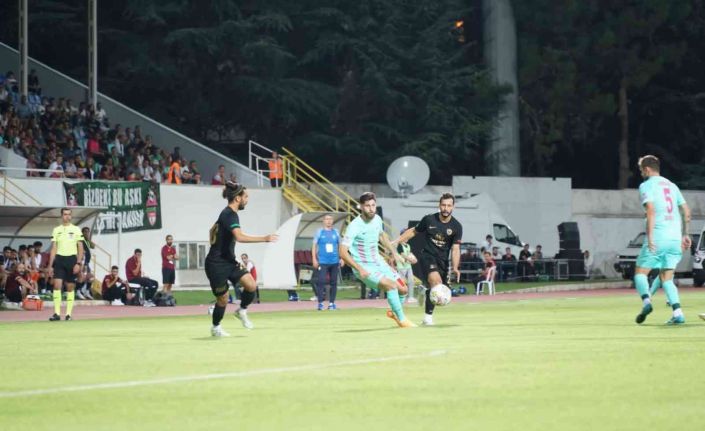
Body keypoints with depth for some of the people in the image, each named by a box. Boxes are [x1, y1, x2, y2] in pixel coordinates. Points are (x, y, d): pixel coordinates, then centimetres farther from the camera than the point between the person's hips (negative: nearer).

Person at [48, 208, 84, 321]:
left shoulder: (76, 230, 3)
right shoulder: (56, 230, 8)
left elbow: (80, 248, 2)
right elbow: (53, 249, 9)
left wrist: (78, 263, -9)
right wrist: (50, 265, 4)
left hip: (72, 259, -1)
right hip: (59, 259, 1)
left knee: (70, 287, 2)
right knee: (57, 285, -11)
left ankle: (69, 313, 8)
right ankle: (57, 313, -12)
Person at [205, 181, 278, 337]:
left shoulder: (228, 214, 11)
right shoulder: (230, 215, -20)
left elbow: (213, 229, 28)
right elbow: (239, 237, -36)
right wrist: (265, 238, -37)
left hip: (228, 261, 9)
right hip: (216, 264, -9)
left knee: (251, 285, -8)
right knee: (223, 299, 2)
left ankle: (242, 311, 15)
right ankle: (215, 327, 24)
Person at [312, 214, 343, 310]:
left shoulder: (336, 232, 11)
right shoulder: (319, 232, 4)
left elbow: (340, 245, 17)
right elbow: (314, 246, 4)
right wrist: (314, 259, -4)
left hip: (334, 262, 3)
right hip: (322, 262, -3)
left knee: (333, 282, 4)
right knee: (321, 281, -12)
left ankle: (331, 303, 11)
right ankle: (320, 303, -10)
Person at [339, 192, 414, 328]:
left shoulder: (377, 219, -1)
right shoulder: (355, 226, -23)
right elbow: (343, 251, -25)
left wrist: (394, 252, 15)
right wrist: (359, 269, -31)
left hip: (379, 263, 7)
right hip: (365, 269, -7)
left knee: (403, 289, 7)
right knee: (391, 285, -25)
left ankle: (394, 312, 36)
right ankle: (402, 320, -10)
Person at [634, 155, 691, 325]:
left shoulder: (646, 185, 0)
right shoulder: (671, 185, 19)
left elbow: (651, 210, -14)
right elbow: (686, 211, 17)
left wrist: (650, 237, -18)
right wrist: (685, 234, 23)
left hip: (657, 239, -6)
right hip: (675, 238, 6)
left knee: (640, 272, 6)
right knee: (666, 278, 11)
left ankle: (646, 301, -20)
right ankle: (678, 313, -7)